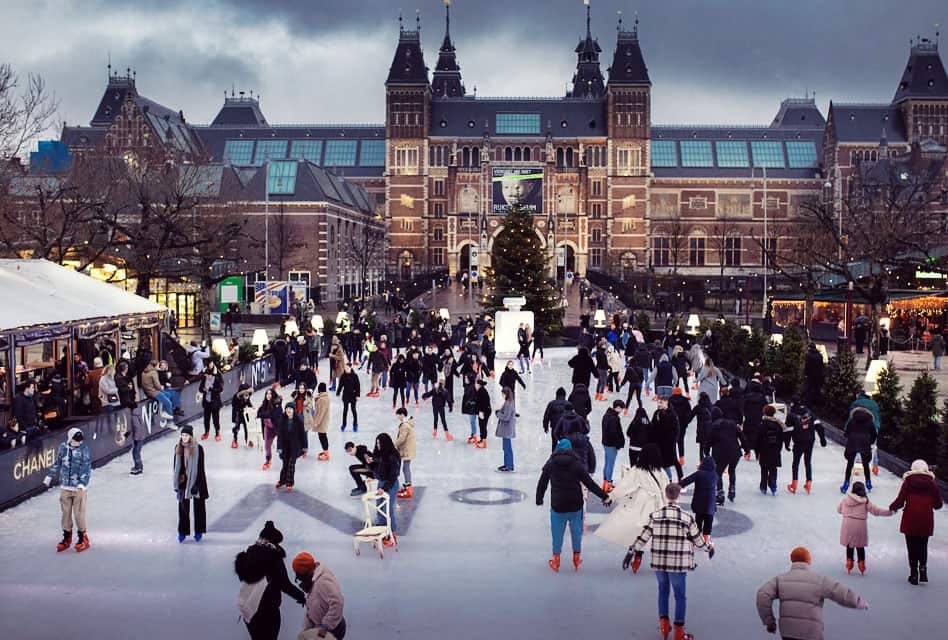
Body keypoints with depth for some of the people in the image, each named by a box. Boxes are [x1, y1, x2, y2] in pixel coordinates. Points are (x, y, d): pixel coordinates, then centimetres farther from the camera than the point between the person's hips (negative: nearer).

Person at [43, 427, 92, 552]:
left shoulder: (84, 450, -10)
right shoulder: (63, 447, 1)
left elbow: (87, 468, -14)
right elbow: (57, 463, 17)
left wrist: (82, 483, -25)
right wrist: (49, 476, 22)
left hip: (79, 488, -4)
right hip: (65, 487, 4)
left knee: (79, 514, -2)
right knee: (66, 513, 10)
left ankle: (83, 538, 14)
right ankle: (67, 538, 24)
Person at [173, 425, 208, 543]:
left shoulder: (198, 449, -13)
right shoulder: (178, 448, 0)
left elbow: (200, 468, -12)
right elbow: (176, 466, 6)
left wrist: (197, 484, -16)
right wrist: (177, 483, 4)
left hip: (196, 481, -3)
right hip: (183, 482, 3)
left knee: (198, 507, 8)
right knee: (183, 507, 5)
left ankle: (199, 531, 19)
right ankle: (182, 532, 15)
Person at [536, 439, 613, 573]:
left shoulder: (550, 463, 1)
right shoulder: (576, 464, -4)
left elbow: (542, 483, 7)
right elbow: (590, 483, -5)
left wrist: (539, 499, 21)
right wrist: (604, 496, 0)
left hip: (557, 504, 0)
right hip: (575, 505, 0)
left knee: (557, 531, 12)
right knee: (576, 530, 16)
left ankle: (556, 559, 21)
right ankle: (577, 557, 28)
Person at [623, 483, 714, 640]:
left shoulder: (655, 516, -4)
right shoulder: (686, 518, -8)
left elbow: (643, 537, -2)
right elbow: (698, 539, 2)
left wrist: (632, 552, 8)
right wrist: (709, 547, 22)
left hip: (659, 562, 2)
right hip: (678, 564, -2)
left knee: (663, 590, 23)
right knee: (679, 595, 11)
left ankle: (663, 623, 23)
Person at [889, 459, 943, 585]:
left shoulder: (908, 481, -5)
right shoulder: (932, 483, 1)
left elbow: (900, 501, -10)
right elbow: (938, 504, 3)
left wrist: (893, 507, 10)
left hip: (910, 520, -2)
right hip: (926, 522, 2)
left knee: (912, 547, 7)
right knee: (923, 546, 17)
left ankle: (914, 574, 8)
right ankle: (923, 570, 4)